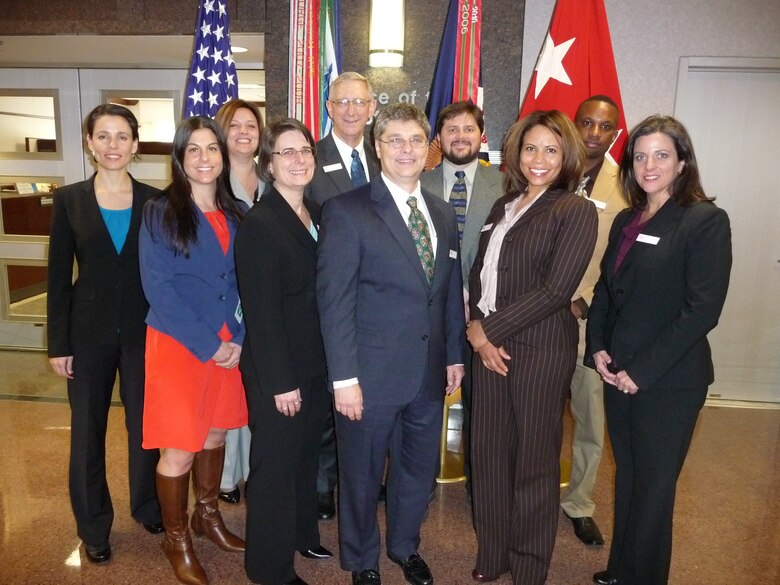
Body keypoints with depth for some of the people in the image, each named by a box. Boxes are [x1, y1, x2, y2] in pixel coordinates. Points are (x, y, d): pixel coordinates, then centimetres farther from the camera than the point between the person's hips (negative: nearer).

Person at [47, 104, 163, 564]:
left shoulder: (154, 201, -1)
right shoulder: (69, 200, -1)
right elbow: (59, 277, -1)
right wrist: (59, 343, -3)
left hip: (144, 332, 0)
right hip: (90, 333, 0)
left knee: (145, 424, 10)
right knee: (88, 429, 11)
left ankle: (149, 508, 33)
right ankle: (94, 526, 30)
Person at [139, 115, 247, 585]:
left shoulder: (236, 215, 7)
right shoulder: (160, 212, -6)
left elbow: (245, 283, 7)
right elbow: (158, 287, -12)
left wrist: (239, 339, -6)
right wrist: (208, 344, -15)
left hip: (229, 345, 4)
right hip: (178, 344, -4)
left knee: (216, 434, 16)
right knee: (179, 450, 1)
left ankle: (208, 516, 39)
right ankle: (177, 540, 24)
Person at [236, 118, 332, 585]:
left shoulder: (317, 215, 6)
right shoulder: (259, 224, -16)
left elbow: (324, 291, 8)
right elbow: (262, 311, -18)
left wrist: (334, 361, 6)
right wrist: (281, 381, -17)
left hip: (317, 362, 7)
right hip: (279, 369, -7)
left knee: (307, 454, 21)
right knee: (275, 463, 9)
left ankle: (303, 534, 43)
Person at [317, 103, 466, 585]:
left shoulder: (443, 213, 8)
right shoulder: (347, 211, -11)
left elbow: (452, 291, 13)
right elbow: (335, 300, -14)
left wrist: (455, 355, 12)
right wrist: (344, 378, -16)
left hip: (430, 372, 6)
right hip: (371, 373, -5)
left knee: (420, 468, 20)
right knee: (362, 474, 14)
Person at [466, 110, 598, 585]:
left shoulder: (576, 211, -7)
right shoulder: (505, 206, 13)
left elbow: (555, 289, -15)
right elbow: (479, 271, 12)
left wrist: (488, 328, -12)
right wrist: (477, 327, -4)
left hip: (542, 347, -5)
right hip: (489, 342, 6)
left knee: (534, 459, 7)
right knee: (490, 452, 12)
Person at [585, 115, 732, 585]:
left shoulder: (706, 221, -10)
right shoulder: (626, 221, 10)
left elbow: (702, 309, -16)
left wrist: (642, 371, -16)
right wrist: (598, 348, -1)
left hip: (669, 382, -6)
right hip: (619, 375, 6)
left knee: (652, 489, 8)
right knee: (627, 477, 18)